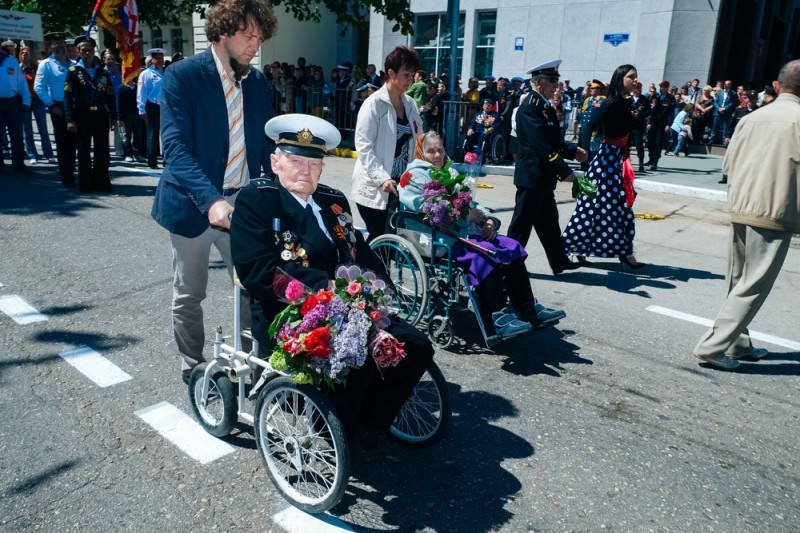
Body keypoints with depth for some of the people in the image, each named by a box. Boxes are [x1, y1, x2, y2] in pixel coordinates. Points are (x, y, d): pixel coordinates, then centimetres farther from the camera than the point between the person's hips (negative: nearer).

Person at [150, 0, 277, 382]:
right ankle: (193, 367, 31)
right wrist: (211, 199, -34)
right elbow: (175, 145, -20)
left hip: (243, 203, 4)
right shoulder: (182, 75, -10)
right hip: (193, 203, -3)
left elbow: (266, 143, 9)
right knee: (189, 294, 10)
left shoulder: (256, 81, 6)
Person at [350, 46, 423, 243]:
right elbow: (364, 146, -16)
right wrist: (382, 178, -25)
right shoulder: (374, 104, -10)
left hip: (401, 185, 6)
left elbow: (415, 141, 19)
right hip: (374, 188, -6)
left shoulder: (410, 103, 10)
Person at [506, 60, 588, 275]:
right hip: (532, 175, -10)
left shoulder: (544, 106, 13)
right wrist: (564, 171, -26)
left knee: (548, 222, 16)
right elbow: (541, 146, -25)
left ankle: (559, 261, 26)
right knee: (522, 222, 1)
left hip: (542, 177, 10)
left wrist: (573, 151, 7)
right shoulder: (530, 106, -17)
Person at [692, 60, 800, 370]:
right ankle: (712, 346, -2)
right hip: (774, 216, -6)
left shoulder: (751, 118, 7)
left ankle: (737, 343, 25)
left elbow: (729, 165, 10)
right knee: (752, 288, 0)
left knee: (737, 283, 16)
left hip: (740, 210, 6)